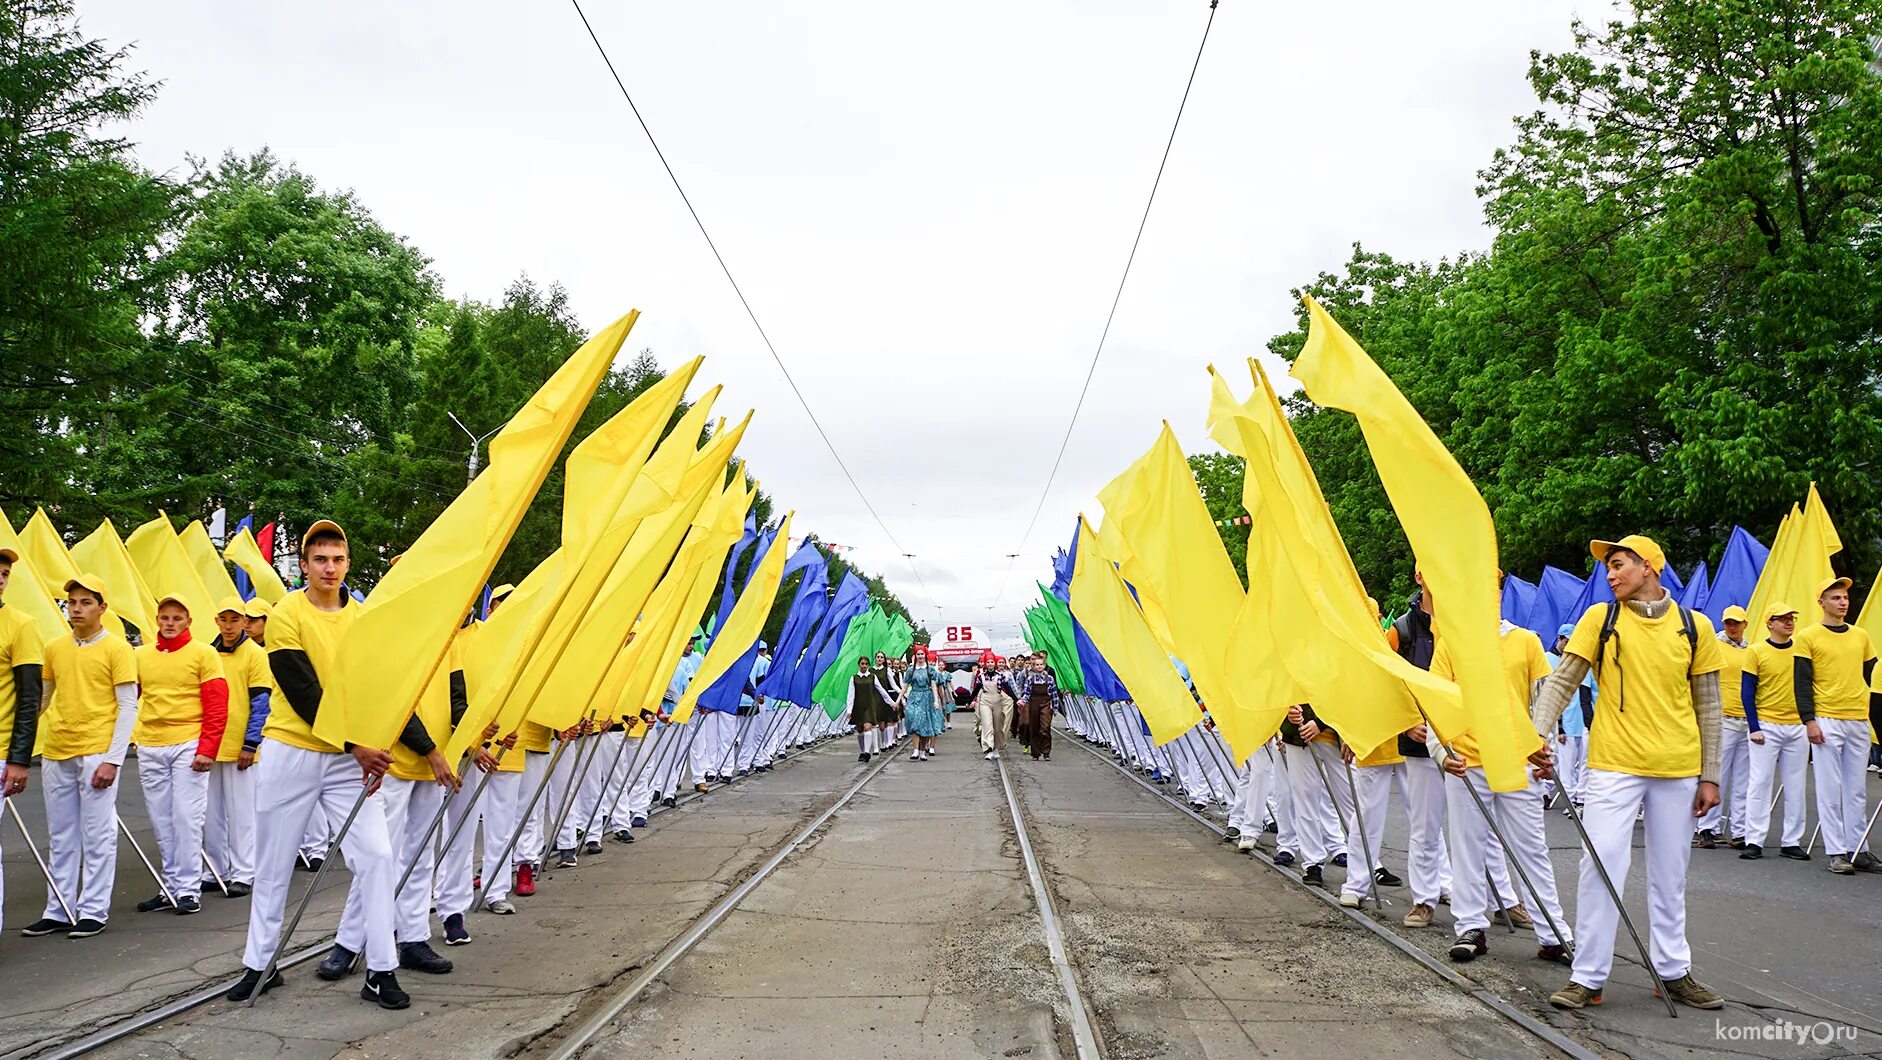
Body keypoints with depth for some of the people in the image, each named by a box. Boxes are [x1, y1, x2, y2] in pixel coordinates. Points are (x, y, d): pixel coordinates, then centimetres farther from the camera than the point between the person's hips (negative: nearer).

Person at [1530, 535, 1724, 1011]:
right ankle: (1588, 977, 3)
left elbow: (1707, 706, 8)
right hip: (1615, 764, -1)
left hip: (1678, 770, 2)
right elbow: (1561, 682, -3)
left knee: (1670, 875, 12)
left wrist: (1709, 775, 6)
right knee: (1601, 866, -6)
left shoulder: (1694, 626, 4)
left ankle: (1674, 971, 27)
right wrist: (1538, 734, -18)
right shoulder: (1600, 618, 1)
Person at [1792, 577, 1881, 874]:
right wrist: (1809, 720, -11)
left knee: (1856, 791, 9)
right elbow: (1802, 682, -4)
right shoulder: (1809, 637, -1)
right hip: (1826, 721, -5)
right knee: (1830, 790, -3)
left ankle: (1857, 850, 15)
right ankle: (1837, 852, 1)